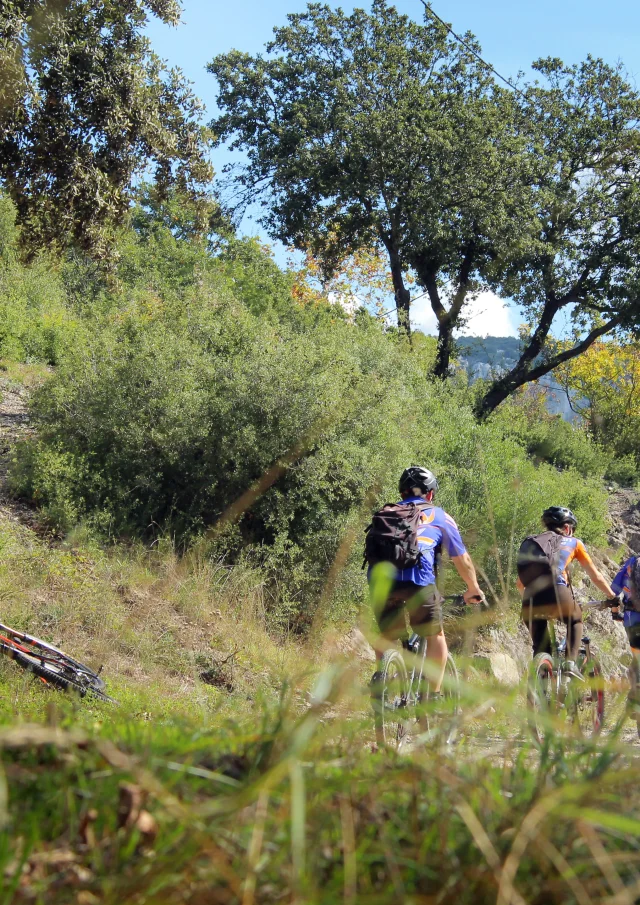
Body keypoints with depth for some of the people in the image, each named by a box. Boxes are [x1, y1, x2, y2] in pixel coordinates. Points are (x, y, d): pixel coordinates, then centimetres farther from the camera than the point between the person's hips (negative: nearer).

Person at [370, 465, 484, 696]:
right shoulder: (439, 516, 22)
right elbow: (462, 560, 27)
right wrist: (474, 589, 43)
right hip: (417, 581, -2)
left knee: (386, 637, 24)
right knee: (436, 636, 18)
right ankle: (434, 696, 13)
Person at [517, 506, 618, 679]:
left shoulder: (529, 543, 27)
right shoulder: (573, 542, 21)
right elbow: (596, 576, 25)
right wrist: (613, 598, 38)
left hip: (531, 603, 2)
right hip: (558, 596, -2)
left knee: (540, 650, 20)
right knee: (575, 622, 30)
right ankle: (571, 663, 11)